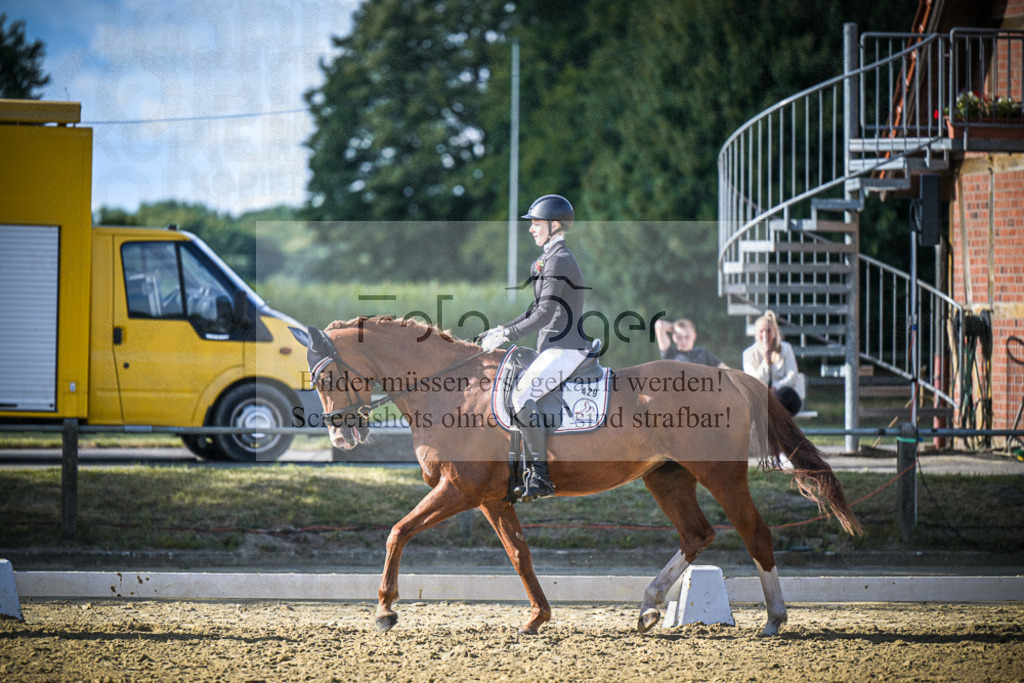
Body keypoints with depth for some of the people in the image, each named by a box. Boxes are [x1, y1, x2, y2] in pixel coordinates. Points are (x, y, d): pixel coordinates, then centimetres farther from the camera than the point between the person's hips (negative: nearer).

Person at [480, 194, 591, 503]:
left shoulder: (559, 260, -13)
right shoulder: (550, 260, 18)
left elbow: (545, 313, -20)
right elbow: (537, 311, 22)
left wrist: (508, 334, -19)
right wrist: (502, 330, 13)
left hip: (565, 349, -11)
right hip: (555, 348, 11)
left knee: (522, 395, -23)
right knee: (516, 394, 10)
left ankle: (541, 476, -22)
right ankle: (532, 469, 12)